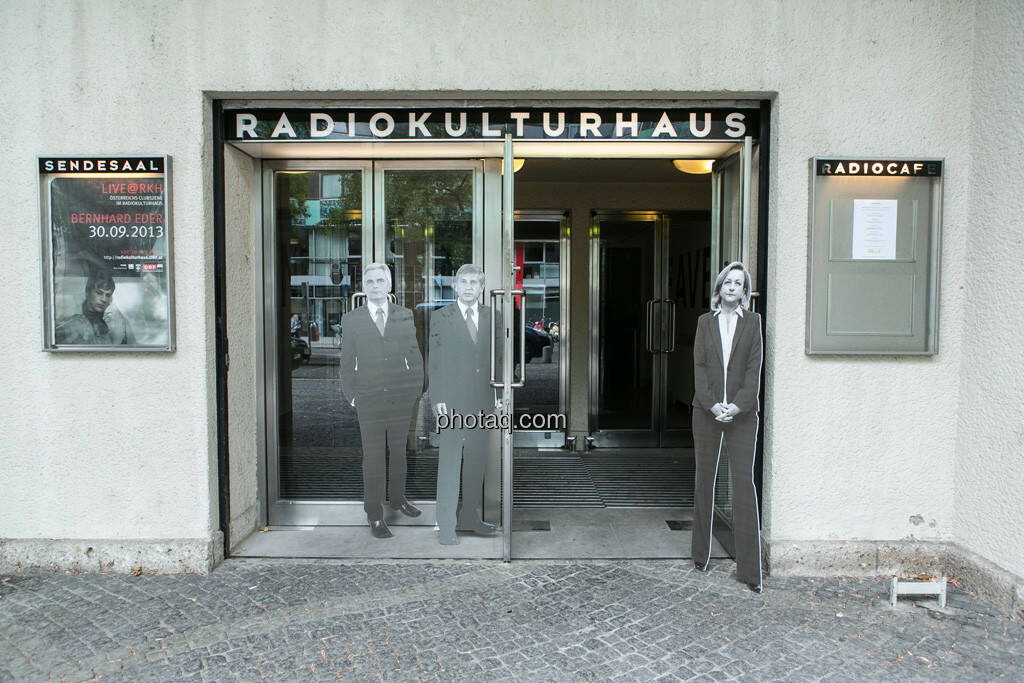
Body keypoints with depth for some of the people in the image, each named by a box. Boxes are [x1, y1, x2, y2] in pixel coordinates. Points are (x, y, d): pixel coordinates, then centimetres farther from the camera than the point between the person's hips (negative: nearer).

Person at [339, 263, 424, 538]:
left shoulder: (404, 316, 5)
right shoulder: (351, 320, 2)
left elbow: (414, 354, 9)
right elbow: (347, 363, 5)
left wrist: (416, 388, 3)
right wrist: (351, 395, 0)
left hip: (402, 397, 2)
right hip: (369, 399, -2)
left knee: (398, 450, 14)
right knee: (373, 456, 1)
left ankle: (397, 498, 33)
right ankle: (375, 515, 10)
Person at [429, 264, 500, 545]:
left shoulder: (491, 317, 10)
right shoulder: (440, 318, 1)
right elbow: (433, 361, -1)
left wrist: (496, 393, 3)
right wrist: (437, 398, -8)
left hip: (483, 402, 4)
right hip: (452, 401, -4)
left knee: (477, 463, 11)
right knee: (449, 464, -2)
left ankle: (471, 517, 25)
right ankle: (446, 525, 6)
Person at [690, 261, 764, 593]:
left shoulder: (752, 321, 6)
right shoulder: (705, 321, 9)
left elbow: (753, 368, -1)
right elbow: (699, 366, 2)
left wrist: (738, 405, -14)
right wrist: (712, 404, -11)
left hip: (741, 413, -1)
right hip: (706, 411, 2)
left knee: (744, 481, -5)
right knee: (705, 479, 8)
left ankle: (750, 568, 0)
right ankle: (701, 554, 22)